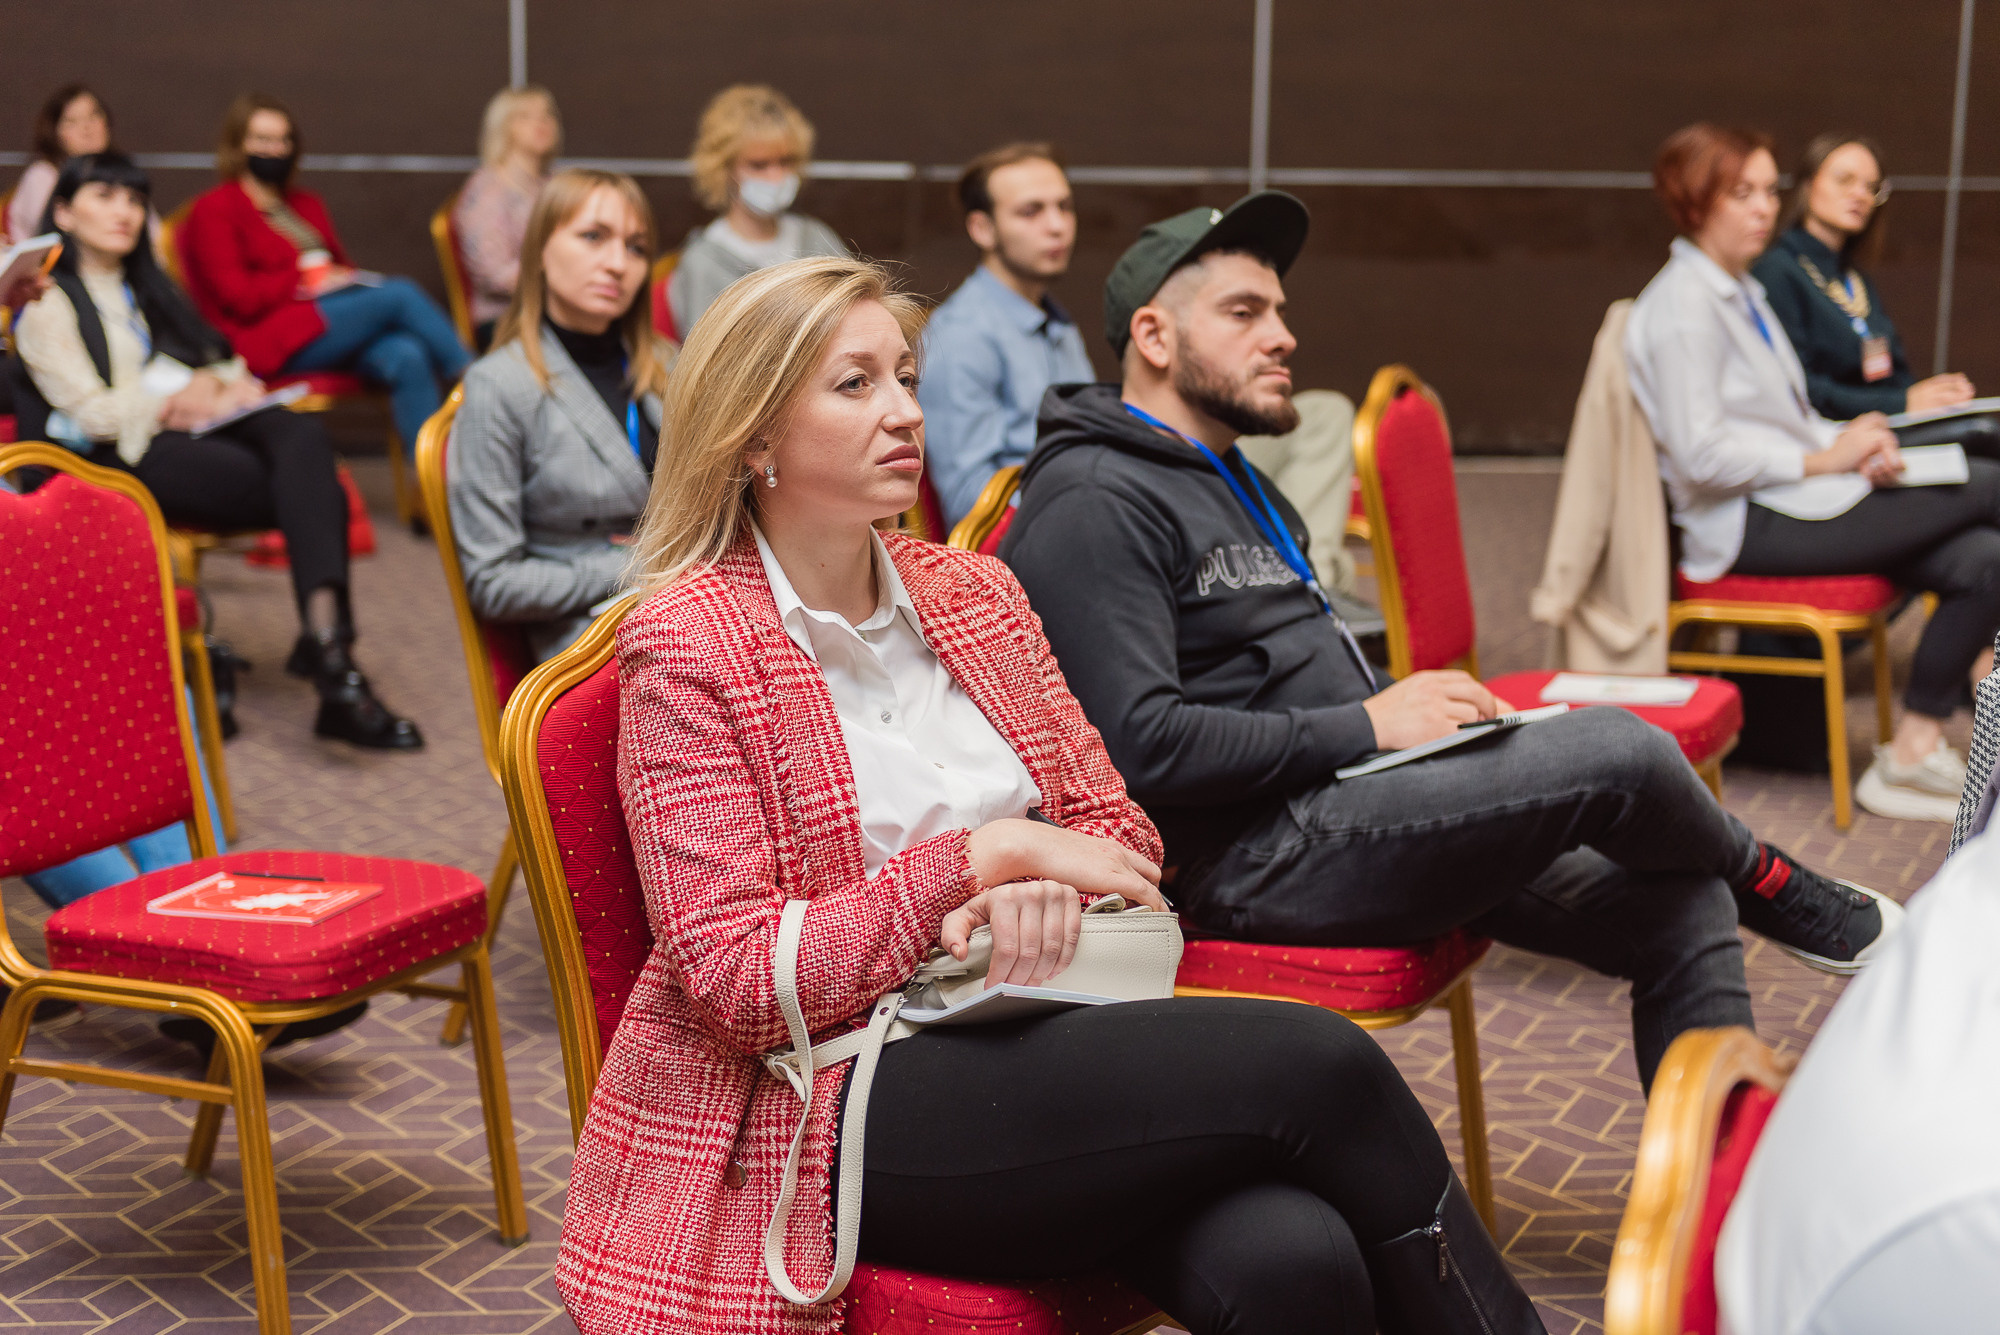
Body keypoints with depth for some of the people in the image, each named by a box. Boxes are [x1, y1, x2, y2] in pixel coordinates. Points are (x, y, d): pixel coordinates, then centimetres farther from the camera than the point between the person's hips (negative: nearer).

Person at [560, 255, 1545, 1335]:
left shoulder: (974, 594, 13)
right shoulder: (686, 645, -5)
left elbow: (1117, 831, 16)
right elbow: (734, 982, -12)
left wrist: (1045, 892, -9)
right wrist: (990, 855, -15)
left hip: (1019, 1035, 5)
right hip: (840, 1104, -5)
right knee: (1313, 1064, -23)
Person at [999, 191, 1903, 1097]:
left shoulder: (1227, 480, 23)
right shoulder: (1094, 505, -12)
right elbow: (1141, 744, -23)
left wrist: (1425, 710, 7)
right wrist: (1365, 726, -17)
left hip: (1337, 800, 11)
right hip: (1250, 858, -10)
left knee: (1681, 910, 1)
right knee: (1615, 751, -18)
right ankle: (1770, 889, 14)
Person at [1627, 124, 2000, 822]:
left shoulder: (1743, 290, 19)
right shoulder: (1682, 304, -11)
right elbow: (1701, 456, -19)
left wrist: (1855, 444, 2)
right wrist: (1825, 458, -13)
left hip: (1796, 501, 9)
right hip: (1749, 525, -9)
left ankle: (1915, 750, -6)